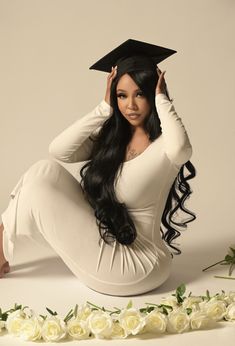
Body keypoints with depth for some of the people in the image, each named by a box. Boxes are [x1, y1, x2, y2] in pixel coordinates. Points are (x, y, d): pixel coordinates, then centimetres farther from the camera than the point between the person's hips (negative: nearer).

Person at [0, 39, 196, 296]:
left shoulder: (164, 146, -12)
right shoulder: (110, 138, 5)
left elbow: (180, 149, -38)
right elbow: (59, 150, -10)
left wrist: (162, 99, -21)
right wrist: (105, 108, -10)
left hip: (136, 264, -6)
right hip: (102, 241, 6)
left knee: (38, 186, -13)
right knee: (45, 171, -10)